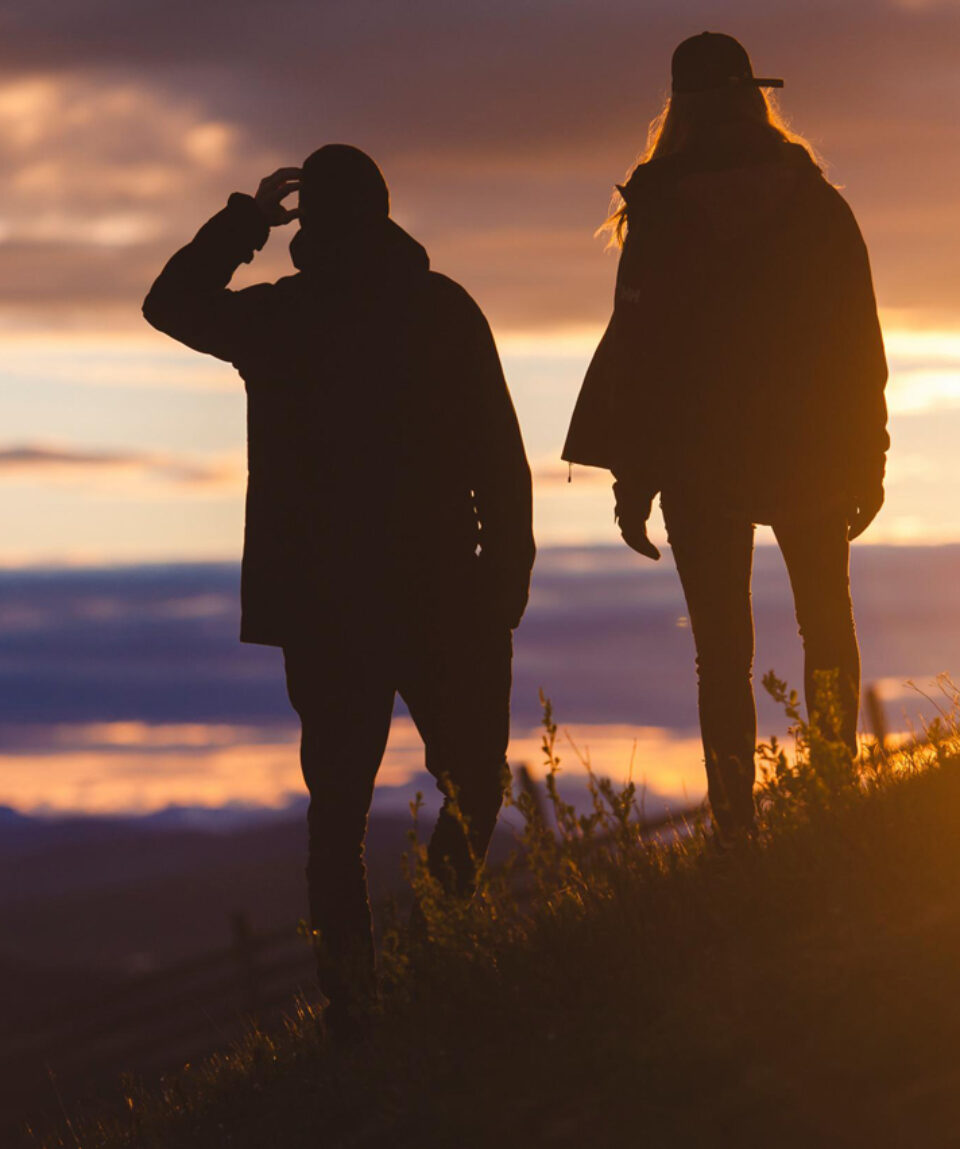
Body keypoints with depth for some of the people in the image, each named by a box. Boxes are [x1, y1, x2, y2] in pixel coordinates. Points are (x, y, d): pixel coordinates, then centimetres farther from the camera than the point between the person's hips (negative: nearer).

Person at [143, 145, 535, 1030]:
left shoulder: (275, 317, -1)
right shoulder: (442, 309, -3)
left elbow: (172, 302, 20)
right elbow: (500, 457, -4)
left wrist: (245, 219, 23)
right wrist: (508, 572, 3)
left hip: (321, 600, 2)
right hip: (438, 593, -1)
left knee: (338, 805, 8)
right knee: (473, 778, 14)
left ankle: (351, 995, 0)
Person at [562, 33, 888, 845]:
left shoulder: (665, 214, -7)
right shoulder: (819, 205, -1)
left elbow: (639, 347, -7)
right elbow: (859, 343, 0)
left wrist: (634, 481, -2)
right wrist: (868, 462, 8)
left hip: (701, 460, -1)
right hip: (808, 452, 1)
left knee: (723, 647, 4)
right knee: (827, 622, 18)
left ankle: (737, 824, -2)